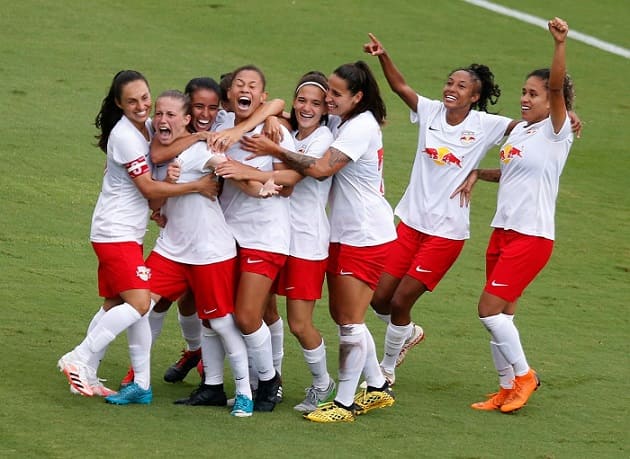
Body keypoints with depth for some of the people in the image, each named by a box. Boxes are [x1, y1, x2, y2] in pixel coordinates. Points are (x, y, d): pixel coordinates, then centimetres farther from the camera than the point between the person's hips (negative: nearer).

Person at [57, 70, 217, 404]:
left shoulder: (147, 126, 9)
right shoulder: (125, 136, -17)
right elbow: (148, 188, -17)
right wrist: (198, 186, -14)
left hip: (128, 233, 9)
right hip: (116, 232, -9)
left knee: (114, 306, 10)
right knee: (139, 304, -16)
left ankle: (85, 374, 15)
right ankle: (80, 360, -11)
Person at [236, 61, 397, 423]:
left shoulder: (361, 127, -18)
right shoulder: (340, 121, 9)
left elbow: (321, 168, -28)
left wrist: (275, 150, -24)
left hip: (366, 236, -10)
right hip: (345, 233, 10)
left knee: (351, 321, -4)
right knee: (342, 315, 15)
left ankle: (344, 403, 2)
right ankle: (378, 387, 26)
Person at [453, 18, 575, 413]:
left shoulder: (556, 132, -10)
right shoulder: (518, 131, 12)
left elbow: (558, 87, -27)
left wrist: (560, 43, -40)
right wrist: (476, 175, 11)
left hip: (532, 236, -8)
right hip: (503, 231, 8)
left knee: (490, 309, -10)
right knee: (500, 314, 9)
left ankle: (524, 375, 7)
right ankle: (507, 389, 19)